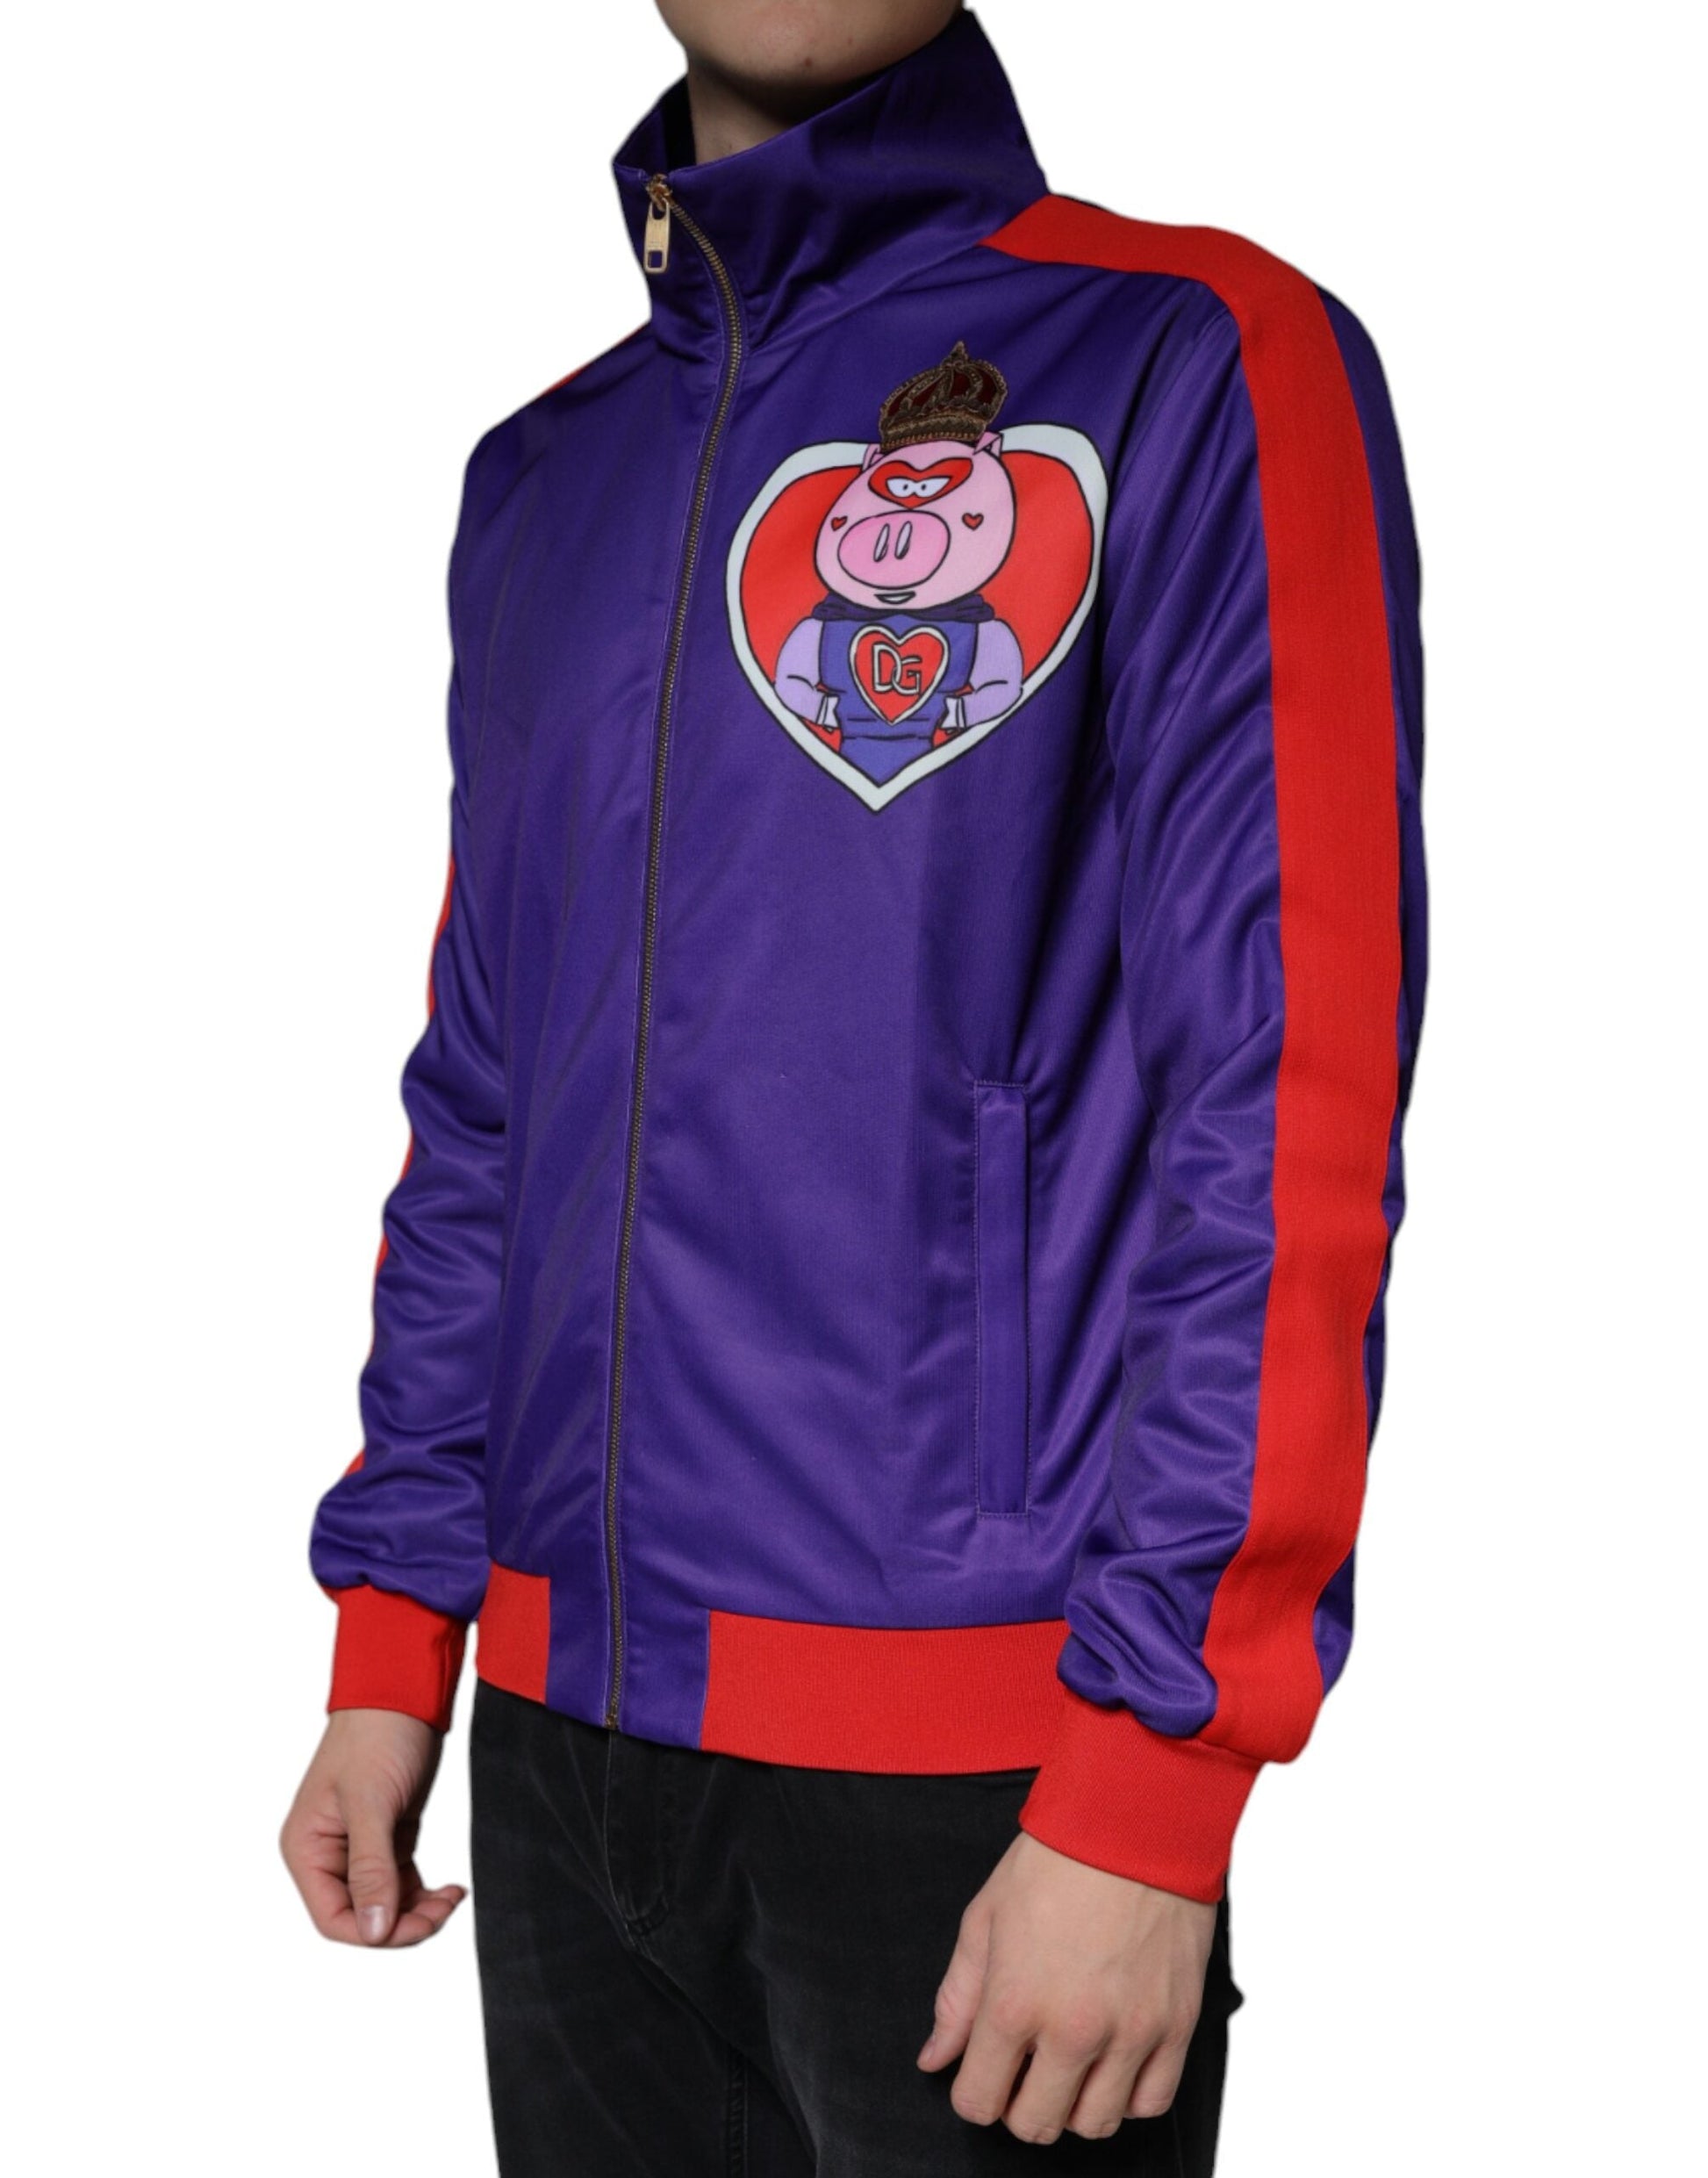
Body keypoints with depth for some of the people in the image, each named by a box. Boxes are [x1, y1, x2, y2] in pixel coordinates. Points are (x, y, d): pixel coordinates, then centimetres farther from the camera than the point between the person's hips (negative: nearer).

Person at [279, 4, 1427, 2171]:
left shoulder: (1193, 361, -6)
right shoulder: (545, 473, 13)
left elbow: (1290, 1110, -13)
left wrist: (1151, 1796, -17)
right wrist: (388, 1645, 11)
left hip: (981, 1758, -5)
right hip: (559, 1736, 6)